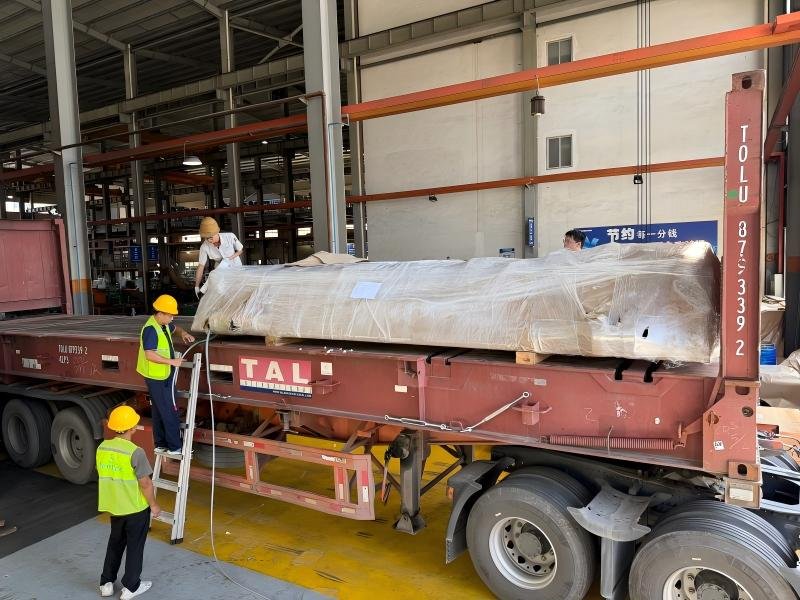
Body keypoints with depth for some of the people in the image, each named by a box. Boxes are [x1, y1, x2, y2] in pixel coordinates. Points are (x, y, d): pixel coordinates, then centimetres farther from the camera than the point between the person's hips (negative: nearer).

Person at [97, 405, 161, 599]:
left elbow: (103, 476, 7)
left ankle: (106, 583, 34)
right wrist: (154, 504, -6)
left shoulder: (102, 448, -6)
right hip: (136, 508, -6)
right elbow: (145, 483, -21)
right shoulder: (135, 452, -26)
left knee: (115, 544, 25)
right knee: (135, 547, 12)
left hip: (113, 506, 6)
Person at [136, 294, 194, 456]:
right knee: (170, 412, -6)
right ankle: (174, 448, 0)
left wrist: (183, 333, 11)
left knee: (160, 411, 16)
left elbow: (174, 328, 32)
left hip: (164, 375, 10)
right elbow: (149, 355, -29)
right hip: (156, 378, -10)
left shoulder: (164, 325, 8)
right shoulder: (150, 329, -22)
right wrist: (171, 362, -26)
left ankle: (160, 444, 26)